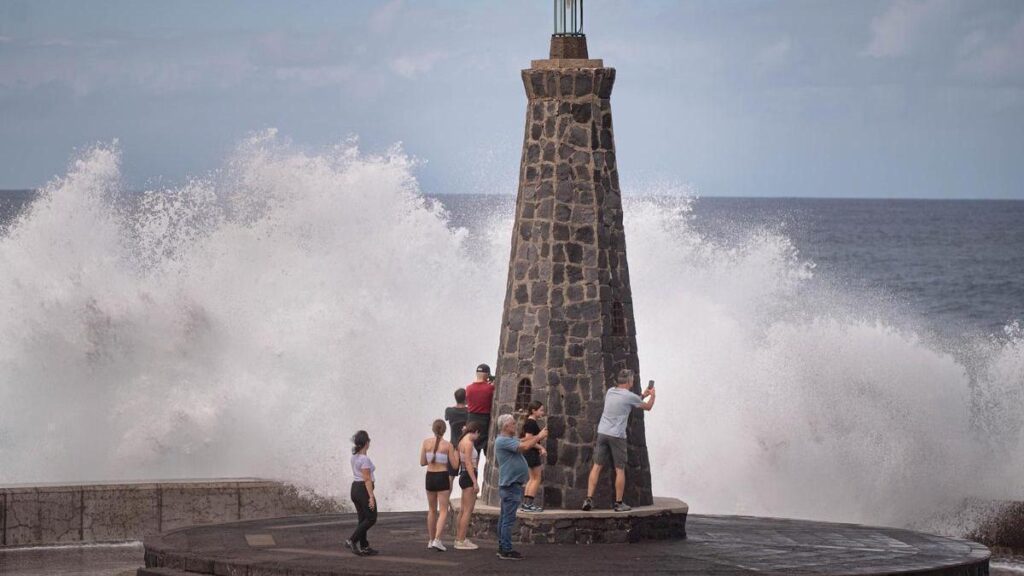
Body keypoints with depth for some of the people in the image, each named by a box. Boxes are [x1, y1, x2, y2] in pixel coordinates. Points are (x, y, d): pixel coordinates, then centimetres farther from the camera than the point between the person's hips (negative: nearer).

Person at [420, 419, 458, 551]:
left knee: (432, 510, 18)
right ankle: (437, 540, -15)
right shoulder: (448, 445, -9)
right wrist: (456, 454, 13)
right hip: (442, 477, -3)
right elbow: (454, 465, -5)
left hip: (430, 476, 3)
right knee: (443, 511, 1)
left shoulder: (426, 443, -2)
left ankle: (431, 540, 23)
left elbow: (422, 462, 2)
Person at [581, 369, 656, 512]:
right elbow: (648, 406, 10)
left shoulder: (610, 392, 11)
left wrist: (643, 395, 37)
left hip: (602, 432, 5)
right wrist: (652, 395, 30)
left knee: (597, 466, 5)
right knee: (620, 470, 4)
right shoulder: (629, 396, -7)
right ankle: (619, 503, 8)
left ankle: (589, 499, -3)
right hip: (617, 436, -5)